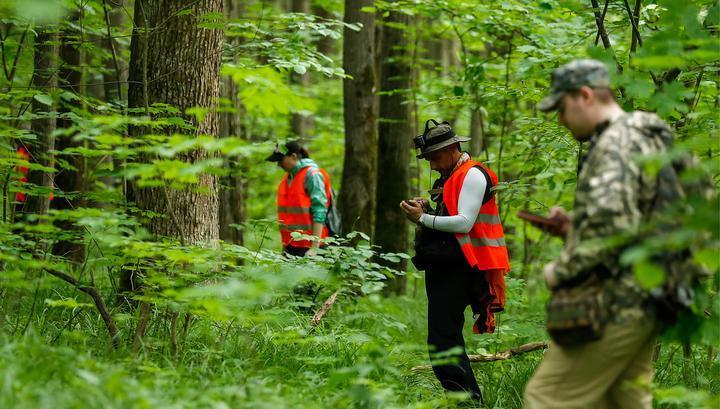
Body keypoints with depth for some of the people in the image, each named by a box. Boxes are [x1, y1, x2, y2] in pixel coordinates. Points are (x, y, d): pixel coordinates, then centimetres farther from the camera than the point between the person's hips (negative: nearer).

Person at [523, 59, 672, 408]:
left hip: (613, 305, -10)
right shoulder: (648, 140, 17)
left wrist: (562, 271, -15)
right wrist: (574, 227, 14)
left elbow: (612, 228, -28)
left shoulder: (616, 145, -15)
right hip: (645, 304, 10)